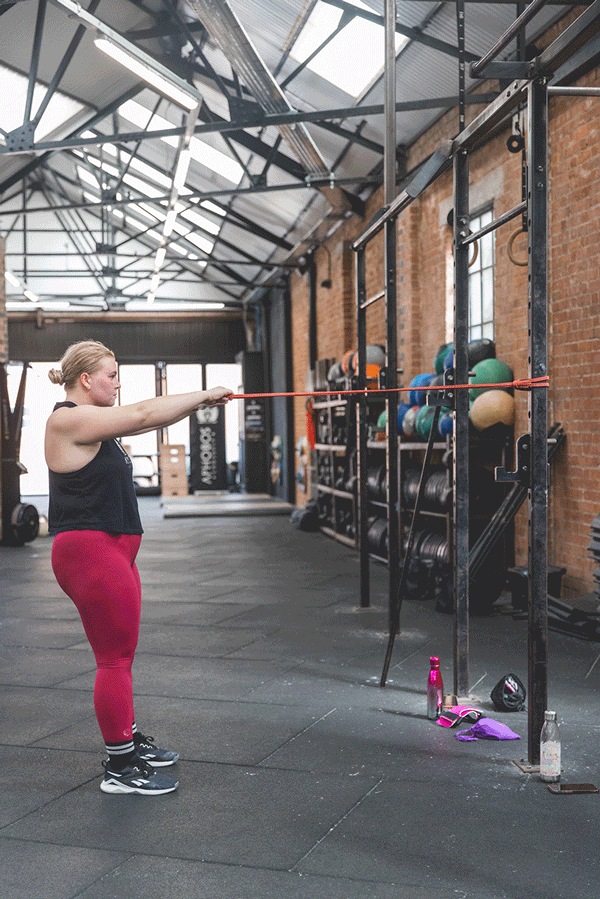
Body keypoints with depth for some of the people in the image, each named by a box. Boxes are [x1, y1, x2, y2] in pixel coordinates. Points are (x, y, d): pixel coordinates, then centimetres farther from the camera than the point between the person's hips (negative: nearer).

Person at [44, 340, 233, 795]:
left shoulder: (93, 422, 15)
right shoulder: (70, 420, -15)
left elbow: (148, 421, 17)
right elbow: (143, 414, -19)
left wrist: (201, 402, 7)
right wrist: (204, 394, -11)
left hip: (114, 552, 10)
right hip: (90, 552, -10)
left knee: (120, 652, 18)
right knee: (115, 657, -5)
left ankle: (129, 740, 32)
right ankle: (120, 768, 3)